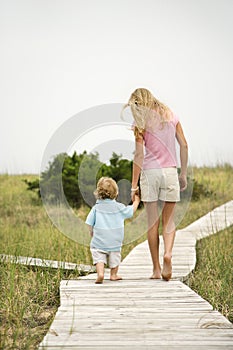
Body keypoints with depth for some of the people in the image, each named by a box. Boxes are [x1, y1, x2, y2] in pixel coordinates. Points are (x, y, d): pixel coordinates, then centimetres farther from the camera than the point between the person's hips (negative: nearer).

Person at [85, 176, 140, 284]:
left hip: (99, 240, -1)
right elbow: (131, 210, 10)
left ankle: (100, 273, -23)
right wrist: (136, 201, 28)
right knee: (115, 256, 19)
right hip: (115, 241, 1)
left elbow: (90, 223, -3)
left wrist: (92, 233, 14)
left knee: (99, 257, -2)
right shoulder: (119, 207, -3)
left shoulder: (96, 208, -4)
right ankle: (113, 274, 28)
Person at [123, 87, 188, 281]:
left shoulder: (141, 122, -4)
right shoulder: (171, 116, 7)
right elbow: (184, 145, 6)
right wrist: (183, 174, 13)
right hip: (170, 171, 2)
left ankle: (156, 269, 8)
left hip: (149, 172, -2)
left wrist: (134, 185, -6)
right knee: (169, 221, 9)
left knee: (153, 223, 6)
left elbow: (139, 155, -8)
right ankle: (168, 253, -19)